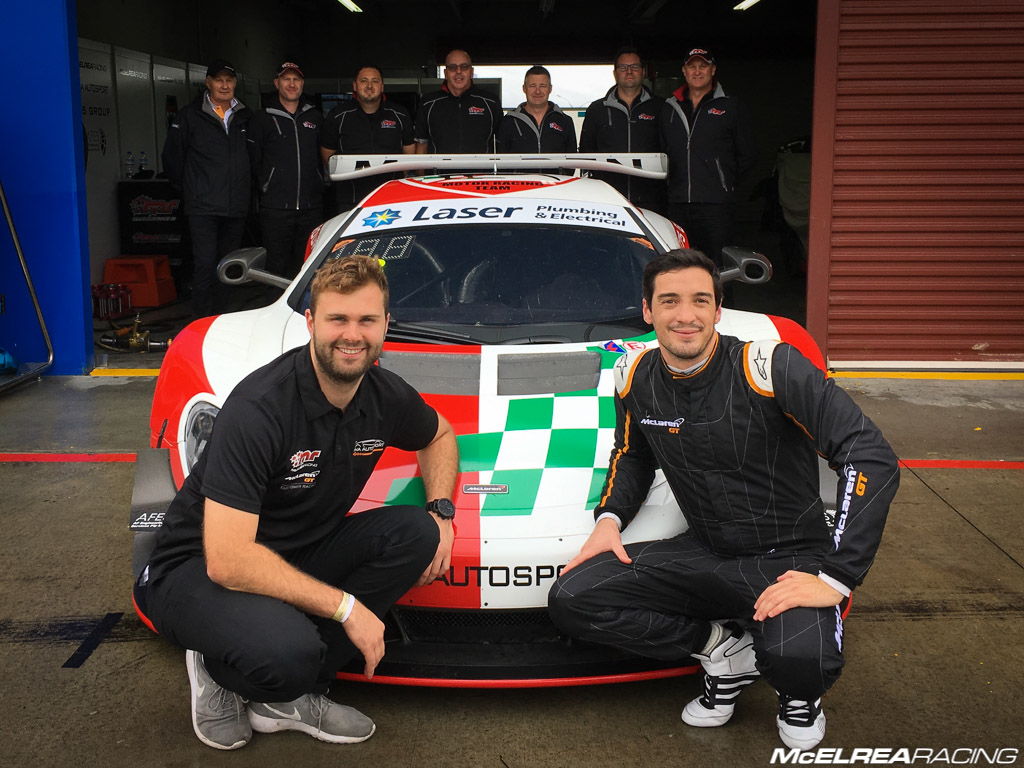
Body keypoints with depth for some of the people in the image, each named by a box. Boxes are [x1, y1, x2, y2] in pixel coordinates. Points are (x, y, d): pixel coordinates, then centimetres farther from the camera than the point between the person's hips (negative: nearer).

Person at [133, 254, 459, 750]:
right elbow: (227, 562, -31)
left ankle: (286, 696, -7)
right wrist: (345, 607, -27)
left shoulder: (385, 396, -6)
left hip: (297, 556, 8)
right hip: (196, 568, -7)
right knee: (286, 649, -38)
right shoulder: (260, 407, -27)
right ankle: (221, 677, 2)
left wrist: (441, 512, -1)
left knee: (416, 534, -15)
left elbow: (439, 435, 19)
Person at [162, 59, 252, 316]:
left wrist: (244, 187, 15)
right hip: (203, 206, -4)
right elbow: (171, 157, 6)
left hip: (237, 206, 4)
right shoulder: (189, 116, 1)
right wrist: (189, 188, 8)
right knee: (205, 264, -11)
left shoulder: (245, 116, 12)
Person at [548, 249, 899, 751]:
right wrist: (609, 518, -1)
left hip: (789, 557, -4)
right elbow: (632, 456, 19)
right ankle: (727, 652, 4)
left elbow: (873, 458, -24)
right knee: (571, 600, -14)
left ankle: (801, 694, 6)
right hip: (706, 554, 5)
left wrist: (836, 578, -29)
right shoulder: (636, 377, -1)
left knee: (798, 659, -37)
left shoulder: (770, 367, -19)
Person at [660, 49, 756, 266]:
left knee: (716, 265, -7)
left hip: (716, 202, -4)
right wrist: (676, 181, 11)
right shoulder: (669, 108, 17)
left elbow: (747, 155, 9)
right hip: (678, 203, 4)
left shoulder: (730, 107, 7)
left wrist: (724, 181, 4)